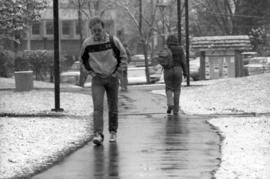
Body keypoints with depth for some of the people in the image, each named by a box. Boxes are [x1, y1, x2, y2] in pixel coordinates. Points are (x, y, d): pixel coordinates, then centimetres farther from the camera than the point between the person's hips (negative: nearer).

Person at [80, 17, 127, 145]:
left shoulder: (113, 41, -9)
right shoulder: (87, 43, -7)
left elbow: (123, 56, 3)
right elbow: (83, 59, 12)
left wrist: (117, 71, -2)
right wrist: (90, 71, 4)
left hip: (112, 78, 0)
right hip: (97, 79, 0)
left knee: (113, 108, 6)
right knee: (98, 107, -14)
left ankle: (113, 132, 21)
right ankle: (98, 134, -21)